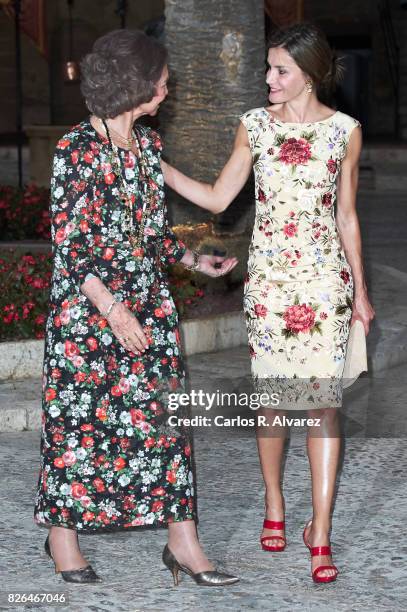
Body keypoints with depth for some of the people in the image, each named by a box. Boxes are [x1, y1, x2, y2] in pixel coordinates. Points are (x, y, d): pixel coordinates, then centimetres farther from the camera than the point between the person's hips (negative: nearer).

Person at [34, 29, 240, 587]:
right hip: (87, 309, -6)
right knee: (78, 420, 4)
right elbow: (67, 240, -16)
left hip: (148, 307, 7)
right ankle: (62, 534, 20)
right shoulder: (77, 149, -14)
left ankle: (182, 541, 10)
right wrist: (113, 310, -19)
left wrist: (194, 260, 13)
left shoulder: (148, 144, 8)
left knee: (163, 416, 5)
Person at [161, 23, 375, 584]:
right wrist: (158, 166, -4)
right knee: (271, 396, 7)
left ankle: (320, 534, -2)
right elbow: (217, 199, 5)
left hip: (325, 279, -1)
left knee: (324, 401, -6)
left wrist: (360, 289, 9)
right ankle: (274, 506, 27)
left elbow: (347, 217, 7)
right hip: (268, 278, 1)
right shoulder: (254, 126, 3)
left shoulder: (345, 130, 0)